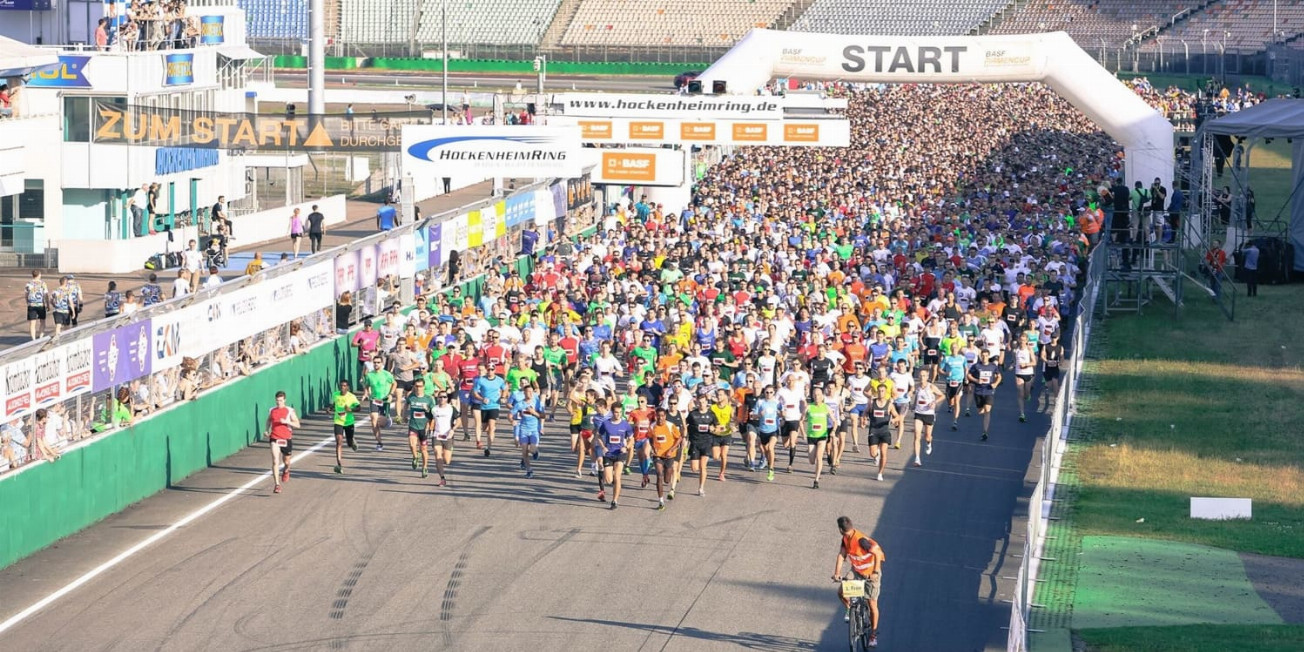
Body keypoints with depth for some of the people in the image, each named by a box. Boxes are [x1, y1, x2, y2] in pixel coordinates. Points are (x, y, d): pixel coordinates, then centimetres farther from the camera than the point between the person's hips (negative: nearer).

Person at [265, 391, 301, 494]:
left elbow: (297, 424, -7)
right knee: (275, 461, -14)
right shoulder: (271, 411, 6)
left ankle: (286, 471, 53)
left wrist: (286, 421, -22)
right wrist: (267, 430, 8)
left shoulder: (290, 411, -3)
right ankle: (277, 485, -17)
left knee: (286, 461, 15)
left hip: (286, 438, 0)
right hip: (274, 439, 0)